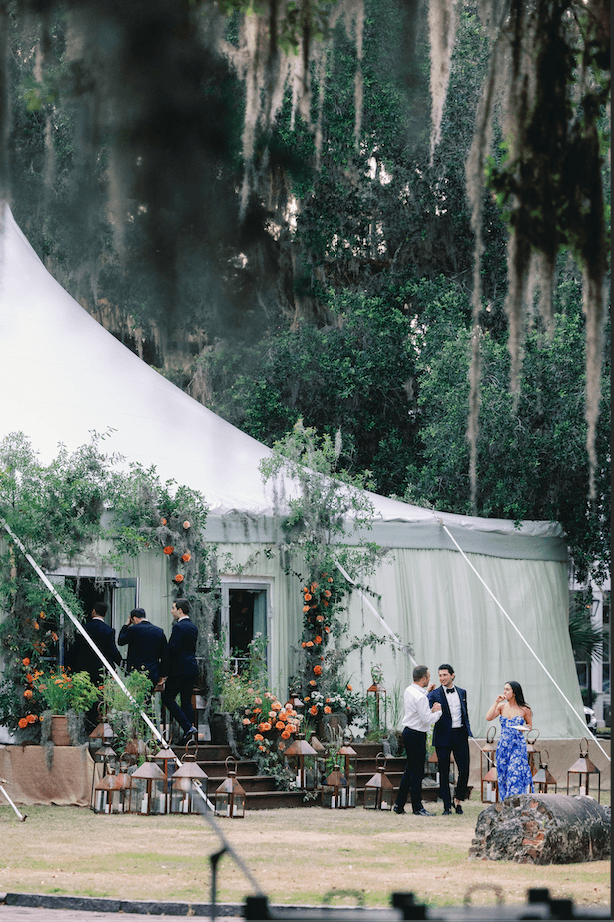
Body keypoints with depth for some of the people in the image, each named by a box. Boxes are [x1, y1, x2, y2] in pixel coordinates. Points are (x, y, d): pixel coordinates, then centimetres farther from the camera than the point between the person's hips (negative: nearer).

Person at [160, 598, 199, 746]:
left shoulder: (179, 627, -14)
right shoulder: (193, 627, 14)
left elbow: (173, 649, -19)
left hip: (180, 670, -8)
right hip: (192, 669, 8)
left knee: (167, 698, -2)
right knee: (186, 701, 12)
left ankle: (188, 727, -12)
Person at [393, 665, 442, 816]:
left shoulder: (408, 691, 9)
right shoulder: (420, 697, -21)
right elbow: (427, 719, -21)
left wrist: (426, 691, 33)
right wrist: (437, 711, -4)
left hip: (408, 732, 10)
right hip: (417, 735, -10)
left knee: (409, 770, 16)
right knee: (417, 772, -2)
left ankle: (399, 805, 19)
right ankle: (417, 808, 3)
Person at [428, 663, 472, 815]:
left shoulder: (462, 692, 12)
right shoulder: (435, 694, -1)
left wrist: (467, 732, 13)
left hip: (460, 736, 3)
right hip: (443, 737, -3)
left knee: (464, 770, -2)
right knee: (444, 773, 0)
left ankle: (457, 800, 19)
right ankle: (447, 806, 7)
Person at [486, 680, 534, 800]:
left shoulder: (524, 709, 0)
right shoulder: (501, 706, 6)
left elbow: (530, 725, 12)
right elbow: (488, 717, -7)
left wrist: (525, 728, -10)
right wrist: (496, 702, -7)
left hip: (518, 746, -4)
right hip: (503, 745, 4)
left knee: (515, 774, -13)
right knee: (503, 775, 5)